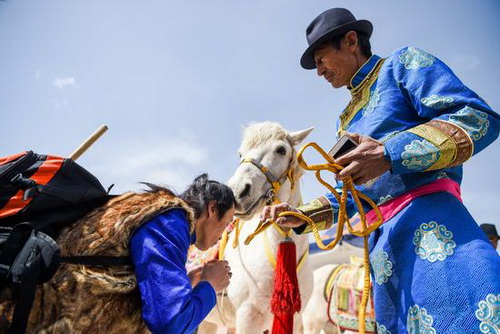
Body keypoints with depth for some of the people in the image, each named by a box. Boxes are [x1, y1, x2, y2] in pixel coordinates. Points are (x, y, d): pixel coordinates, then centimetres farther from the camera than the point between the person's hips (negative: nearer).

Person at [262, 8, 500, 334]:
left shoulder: (403, 63, 6)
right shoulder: (348, 119, 28)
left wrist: (389, 155, -18)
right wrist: (302, 216, 13)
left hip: (430, 219, -8)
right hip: (382, 242, 8)